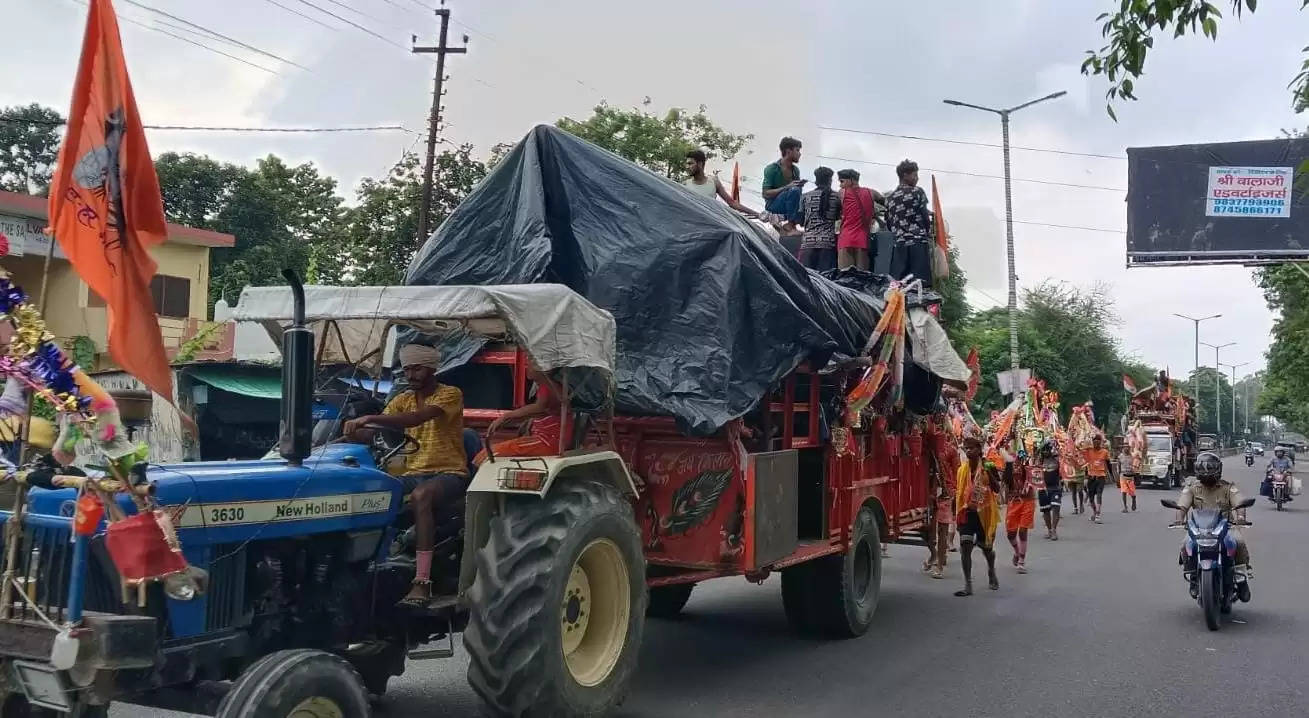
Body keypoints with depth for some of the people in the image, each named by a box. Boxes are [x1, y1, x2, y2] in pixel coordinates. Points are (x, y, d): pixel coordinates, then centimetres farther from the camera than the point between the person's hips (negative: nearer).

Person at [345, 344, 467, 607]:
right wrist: (351, 433, -21)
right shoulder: (403, 400, 14)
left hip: (449, 472, -6)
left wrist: (370, 418, -35)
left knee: (420, 496, -38)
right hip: (413, 473, 6)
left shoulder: (451, 394, -6)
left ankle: (422, 582, -41)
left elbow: (417, 418, -25)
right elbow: (373, 433, 1)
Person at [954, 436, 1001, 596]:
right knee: (965, 546, -13)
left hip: (985, 512, -2)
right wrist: (957, 514, 9)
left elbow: (997, 490, -9)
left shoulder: (988, 468, -5)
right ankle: (968, 585, -10)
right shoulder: (962, 470, 3)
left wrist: (990, 475, -24)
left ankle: (991, 571, 47)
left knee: (986, 547, 15)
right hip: (968, 512, 2)